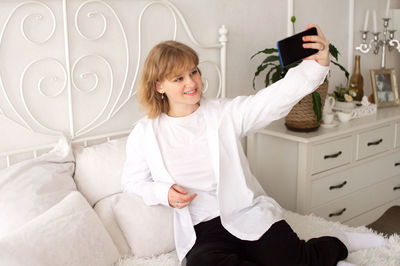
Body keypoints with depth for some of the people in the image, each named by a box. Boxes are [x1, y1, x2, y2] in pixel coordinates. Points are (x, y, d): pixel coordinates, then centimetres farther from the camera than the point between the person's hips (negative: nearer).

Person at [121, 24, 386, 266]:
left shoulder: (224, 113, 2)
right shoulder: (144, 133, 3)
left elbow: (273, 100, -12)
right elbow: (132, 182, 12)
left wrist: (317, 65, -28)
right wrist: (163, 193, -9)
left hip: (251, 215, 1)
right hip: (203, 230, 0)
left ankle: (339, 244, 18)